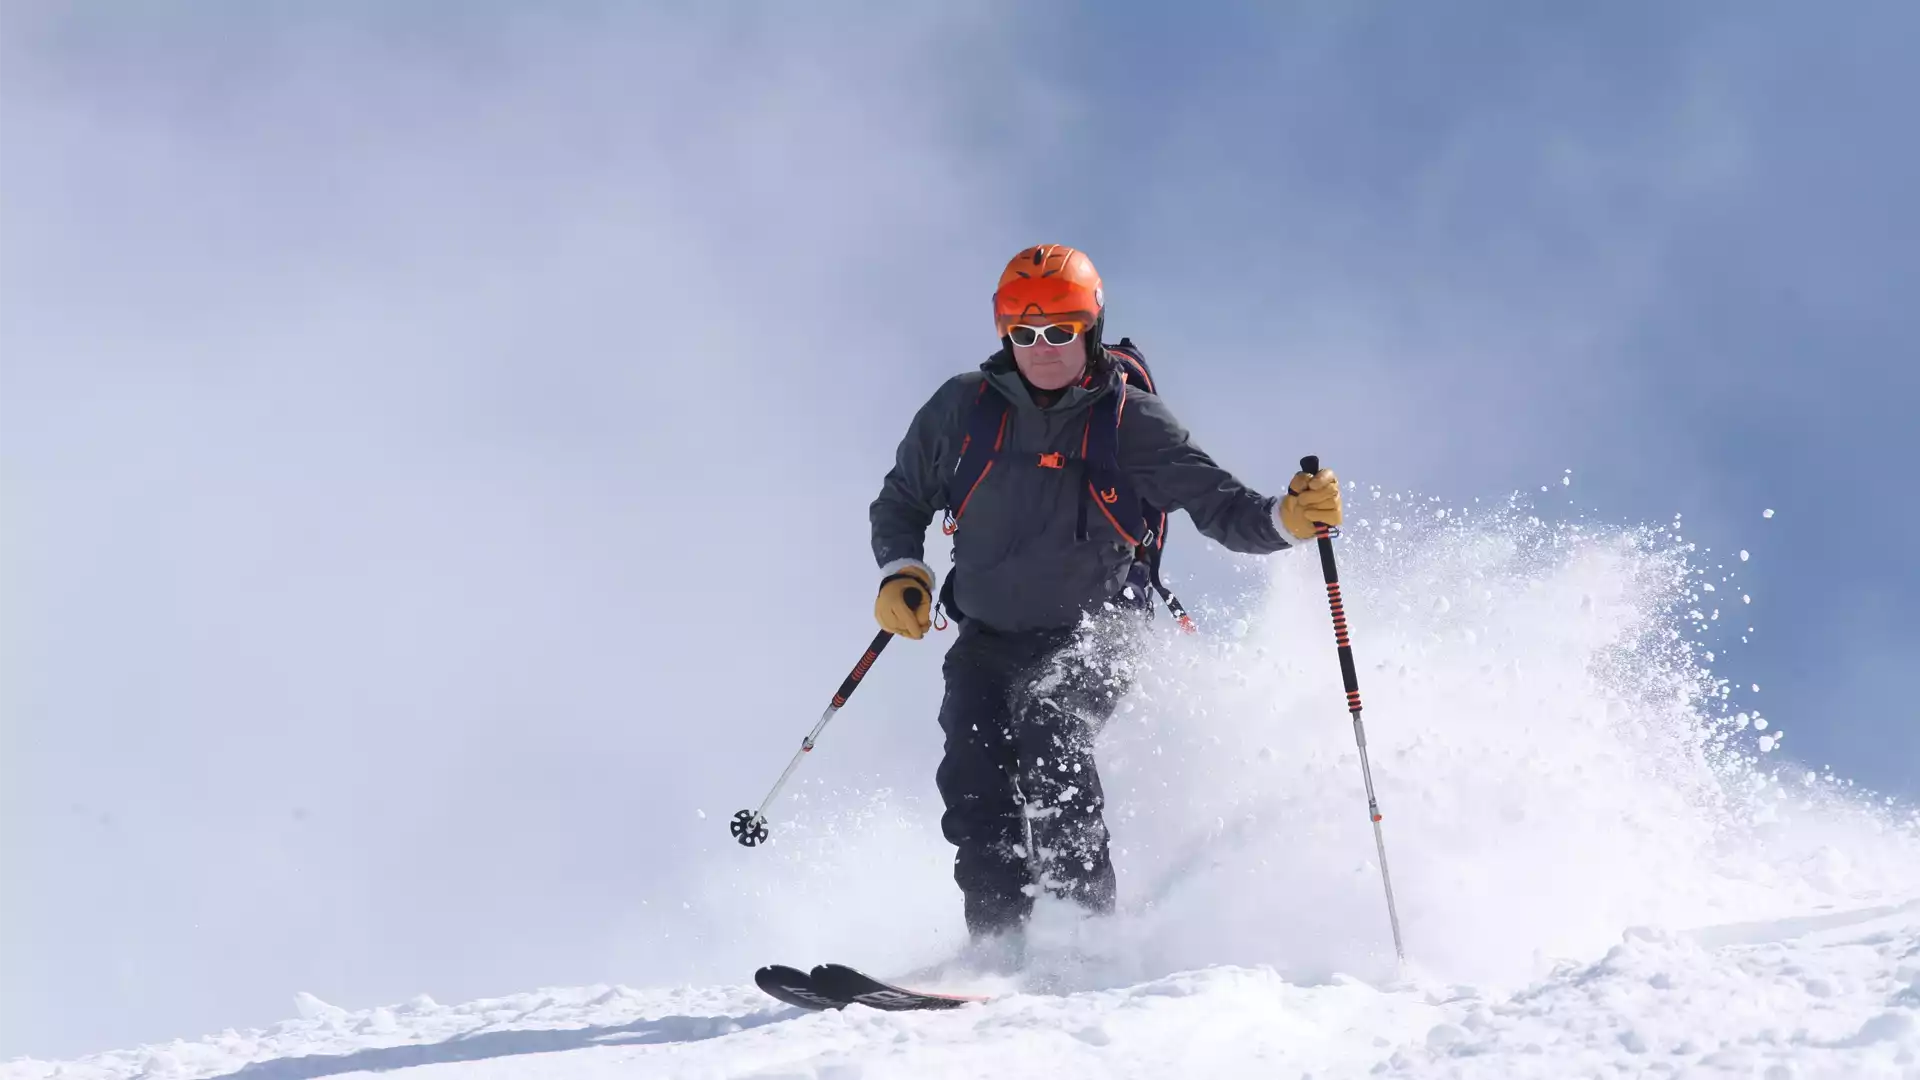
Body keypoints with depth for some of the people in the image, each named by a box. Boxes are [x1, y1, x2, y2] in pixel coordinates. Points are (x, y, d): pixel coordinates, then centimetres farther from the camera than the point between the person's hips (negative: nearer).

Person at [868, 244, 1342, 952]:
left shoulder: (1129, 420, -8)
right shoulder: (963, 407, -1)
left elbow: (1219, 504, -15)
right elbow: (901, 502, 13)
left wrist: (1286, 518, -34)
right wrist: (901, 571, -5)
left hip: (1089, 636, -3)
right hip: (989, 640, 3)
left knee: (1049, 742, -29)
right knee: (974, 784, -16)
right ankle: (997, 949, -7)